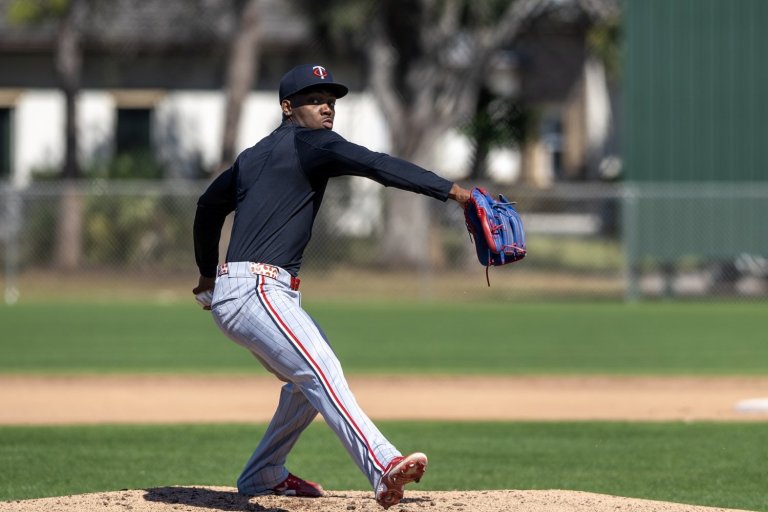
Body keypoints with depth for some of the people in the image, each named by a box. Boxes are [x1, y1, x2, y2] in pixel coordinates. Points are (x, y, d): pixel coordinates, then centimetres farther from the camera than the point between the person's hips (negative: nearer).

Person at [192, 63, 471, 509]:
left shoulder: (254, 155, 22)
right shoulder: (310, 143, -5)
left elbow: (209, 206, 35)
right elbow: (374, 165, -19)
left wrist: (209, 271, 49)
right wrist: (450, 190, -27)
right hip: (254, 290, -10)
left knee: (309, 379, 26)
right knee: (320, 372, -28)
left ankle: (263, 475, 37)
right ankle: (383, 467, -48)